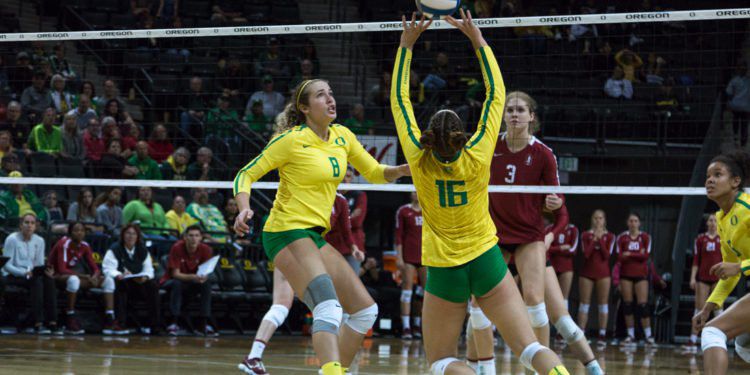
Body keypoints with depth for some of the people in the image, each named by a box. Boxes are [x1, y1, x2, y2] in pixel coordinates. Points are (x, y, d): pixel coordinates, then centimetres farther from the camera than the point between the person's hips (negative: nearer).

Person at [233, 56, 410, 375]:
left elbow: (375, 173, 19)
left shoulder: (342, 136, 9)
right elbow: (246, 174, -6)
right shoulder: (293, 139, -9)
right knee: (329, 308, -28)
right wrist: (244, 209, -24)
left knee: (365, 310, 7)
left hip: (315, 235, 9)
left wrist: (403, 169, -1)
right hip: (287, 232, -9)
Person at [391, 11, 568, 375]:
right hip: (486, 261, 1)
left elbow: (399, 100, 0)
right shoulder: (477, 157, -9)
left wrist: (406, 43, 4)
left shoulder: (420, 161, -10)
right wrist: (477, 38, 3)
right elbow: (496, 94, 0)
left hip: (444, 271, -1)